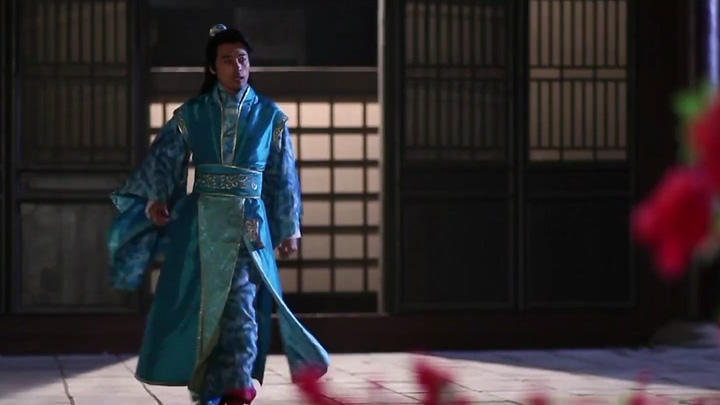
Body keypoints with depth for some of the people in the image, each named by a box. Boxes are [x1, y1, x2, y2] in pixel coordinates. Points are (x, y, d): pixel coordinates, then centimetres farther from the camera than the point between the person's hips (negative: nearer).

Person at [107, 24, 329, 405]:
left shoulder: (270, 117, 6)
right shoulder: (191, 114, 5)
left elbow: (283, 177, 10)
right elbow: (163, 159, -1)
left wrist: (289, 228, 10)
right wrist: (155, 199, -18)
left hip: (248, 224, -1)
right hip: (200, 220, 1)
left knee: (242, 303, -9)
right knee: (199, 301, 2)